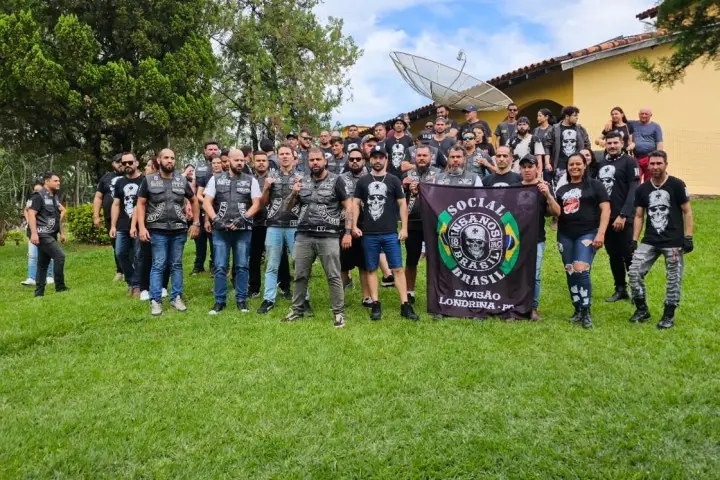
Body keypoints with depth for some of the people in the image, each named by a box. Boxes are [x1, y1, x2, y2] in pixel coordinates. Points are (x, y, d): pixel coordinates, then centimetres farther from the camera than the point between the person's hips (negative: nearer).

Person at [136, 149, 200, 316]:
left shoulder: (182, 180, 7)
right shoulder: (149, 180, 0)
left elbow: (194, 201, 16)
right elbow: (141, 204, 1)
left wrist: (196, 223, 10)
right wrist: (142, 227, -9)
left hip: (179, 230, 3)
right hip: (158, 230, -2)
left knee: (177, 264, 9)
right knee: (158, 265, -1)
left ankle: (176, 298, 17)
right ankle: (155, 301, 5)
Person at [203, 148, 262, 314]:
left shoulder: (251, 180, 6)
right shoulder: (216, 179, 9)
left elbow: (256, 204, 0)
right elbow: (207, 202, 4)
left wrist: (243, 219, -13)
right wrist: (215, 219, -11)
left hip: (243, 230, 0)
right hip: (220, 230, 1)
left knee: (242, 266, 4)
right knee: (220, 267, 2)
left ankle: (241, 300, 14)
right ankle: (219, 301, 11)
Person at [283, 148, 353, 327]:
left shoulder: (336, 180, -1)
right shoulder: (302, 182, 11)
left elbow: (348, 206, -2)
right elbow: (287, 208, 15)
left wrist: (348, 232, -10)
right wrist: (293, 194, -6)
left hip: (329, 237, -4)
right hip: (303, 237, 4)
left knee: (334, 277, 1)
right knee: (300, 276, 11)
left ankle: (339, 313, 9)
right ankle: (297, 310, 25)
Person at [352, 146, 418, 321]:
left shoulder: (394, 180, 5)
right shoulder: (362, 181, 8)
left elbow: (402, 204, 4)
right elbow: (356, 203, 9)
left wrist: (404, 228, -3)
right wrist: (354, 226, -2)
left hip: (391, 233, -1)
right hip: (369, 234, 1)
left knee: (397, 268, -2)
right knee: (371, 269, 6)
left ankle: (405, 306, 1)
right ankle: (376, 305, 14)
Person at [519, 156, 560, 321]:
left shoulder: (543, 188, 3)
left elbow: (556, 213, -5)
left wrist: (547, 194, -19)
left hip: (536, 240, -2)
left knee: (534, 275, -4)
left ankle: (533, 308, 7)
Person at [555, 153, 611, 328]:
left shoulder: (594, 185, 3)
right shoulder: (562, 189, 16)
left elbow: (605, 209, -3)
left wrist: (601, 233, -13)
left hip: (587, 233, -5)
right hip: (565, 235, 5)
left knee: (581, 271, -16)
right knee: (570, 273, 6)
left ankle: (586, 312, -3)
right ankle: (578, 310, 19)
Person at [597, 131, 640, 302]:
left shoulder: (629, 162, -4)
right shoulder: (601, 163, 14)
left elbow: (633, 191, -12)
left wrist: (623, 215, -19)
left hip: (623, 218, -6)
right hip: (605, 217, 6)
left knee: (629, 255, -2)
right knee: (613, 255, 11)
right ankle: (621, 289, 21)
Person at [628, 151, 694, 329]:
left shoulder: (676, 185, -5)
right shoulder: (642, 189, 6)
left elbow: (687, 212, -2)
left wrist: (688, 237, -8)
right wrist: (634, 240, 5)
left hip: (673, 242, -4)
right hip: (650, 241, 4)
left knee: (673, 279, 2)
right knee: (634, 272, -4)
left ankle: (669, 315, 16)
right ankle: (642, 309, 13)